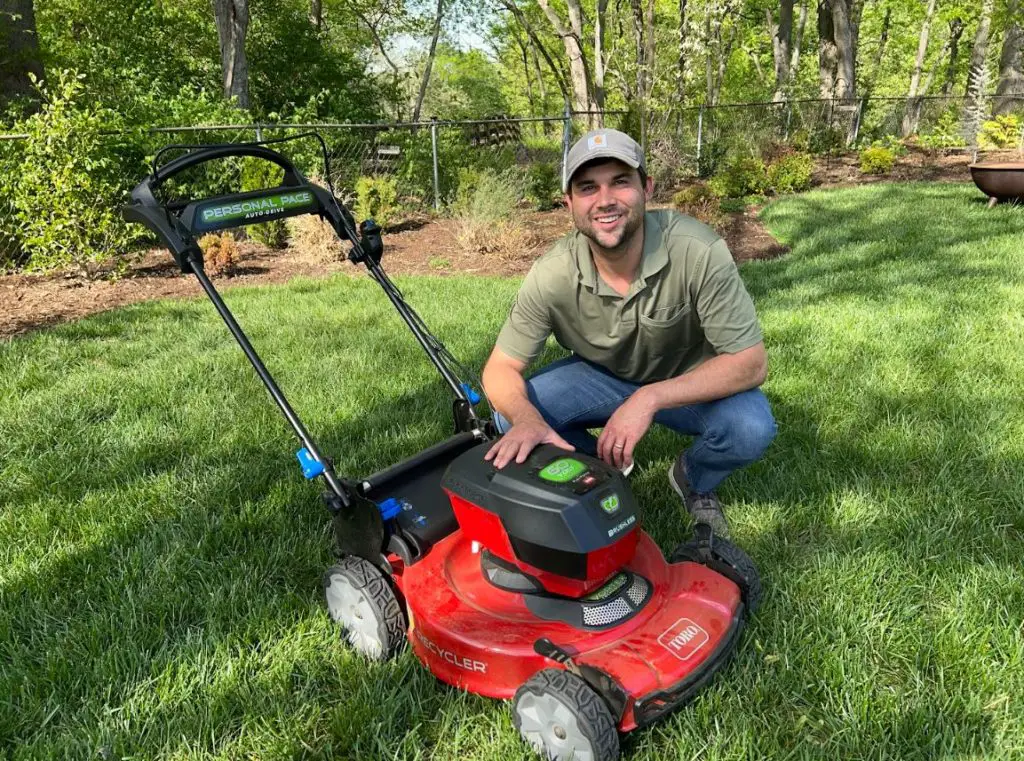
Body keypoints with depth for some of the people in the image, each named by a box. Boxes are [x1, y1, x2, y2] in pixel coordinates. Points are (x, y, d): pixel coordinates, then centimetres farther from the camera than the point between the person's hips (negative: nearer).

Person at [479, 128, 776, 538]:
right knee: (510, 418, -22)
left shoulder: (698, 251, -31)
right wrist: (525, 419, -42)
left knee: (751, 427, -32)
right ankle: (602, 467, 10)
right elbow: (500, 369, -18)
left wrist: (650, 398, -41)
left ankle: (693, 479, 6)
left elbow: (750, 363, -28)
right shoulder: (552, 274, -25)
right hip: (602, 376, 2)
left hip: (689, 383, -1)